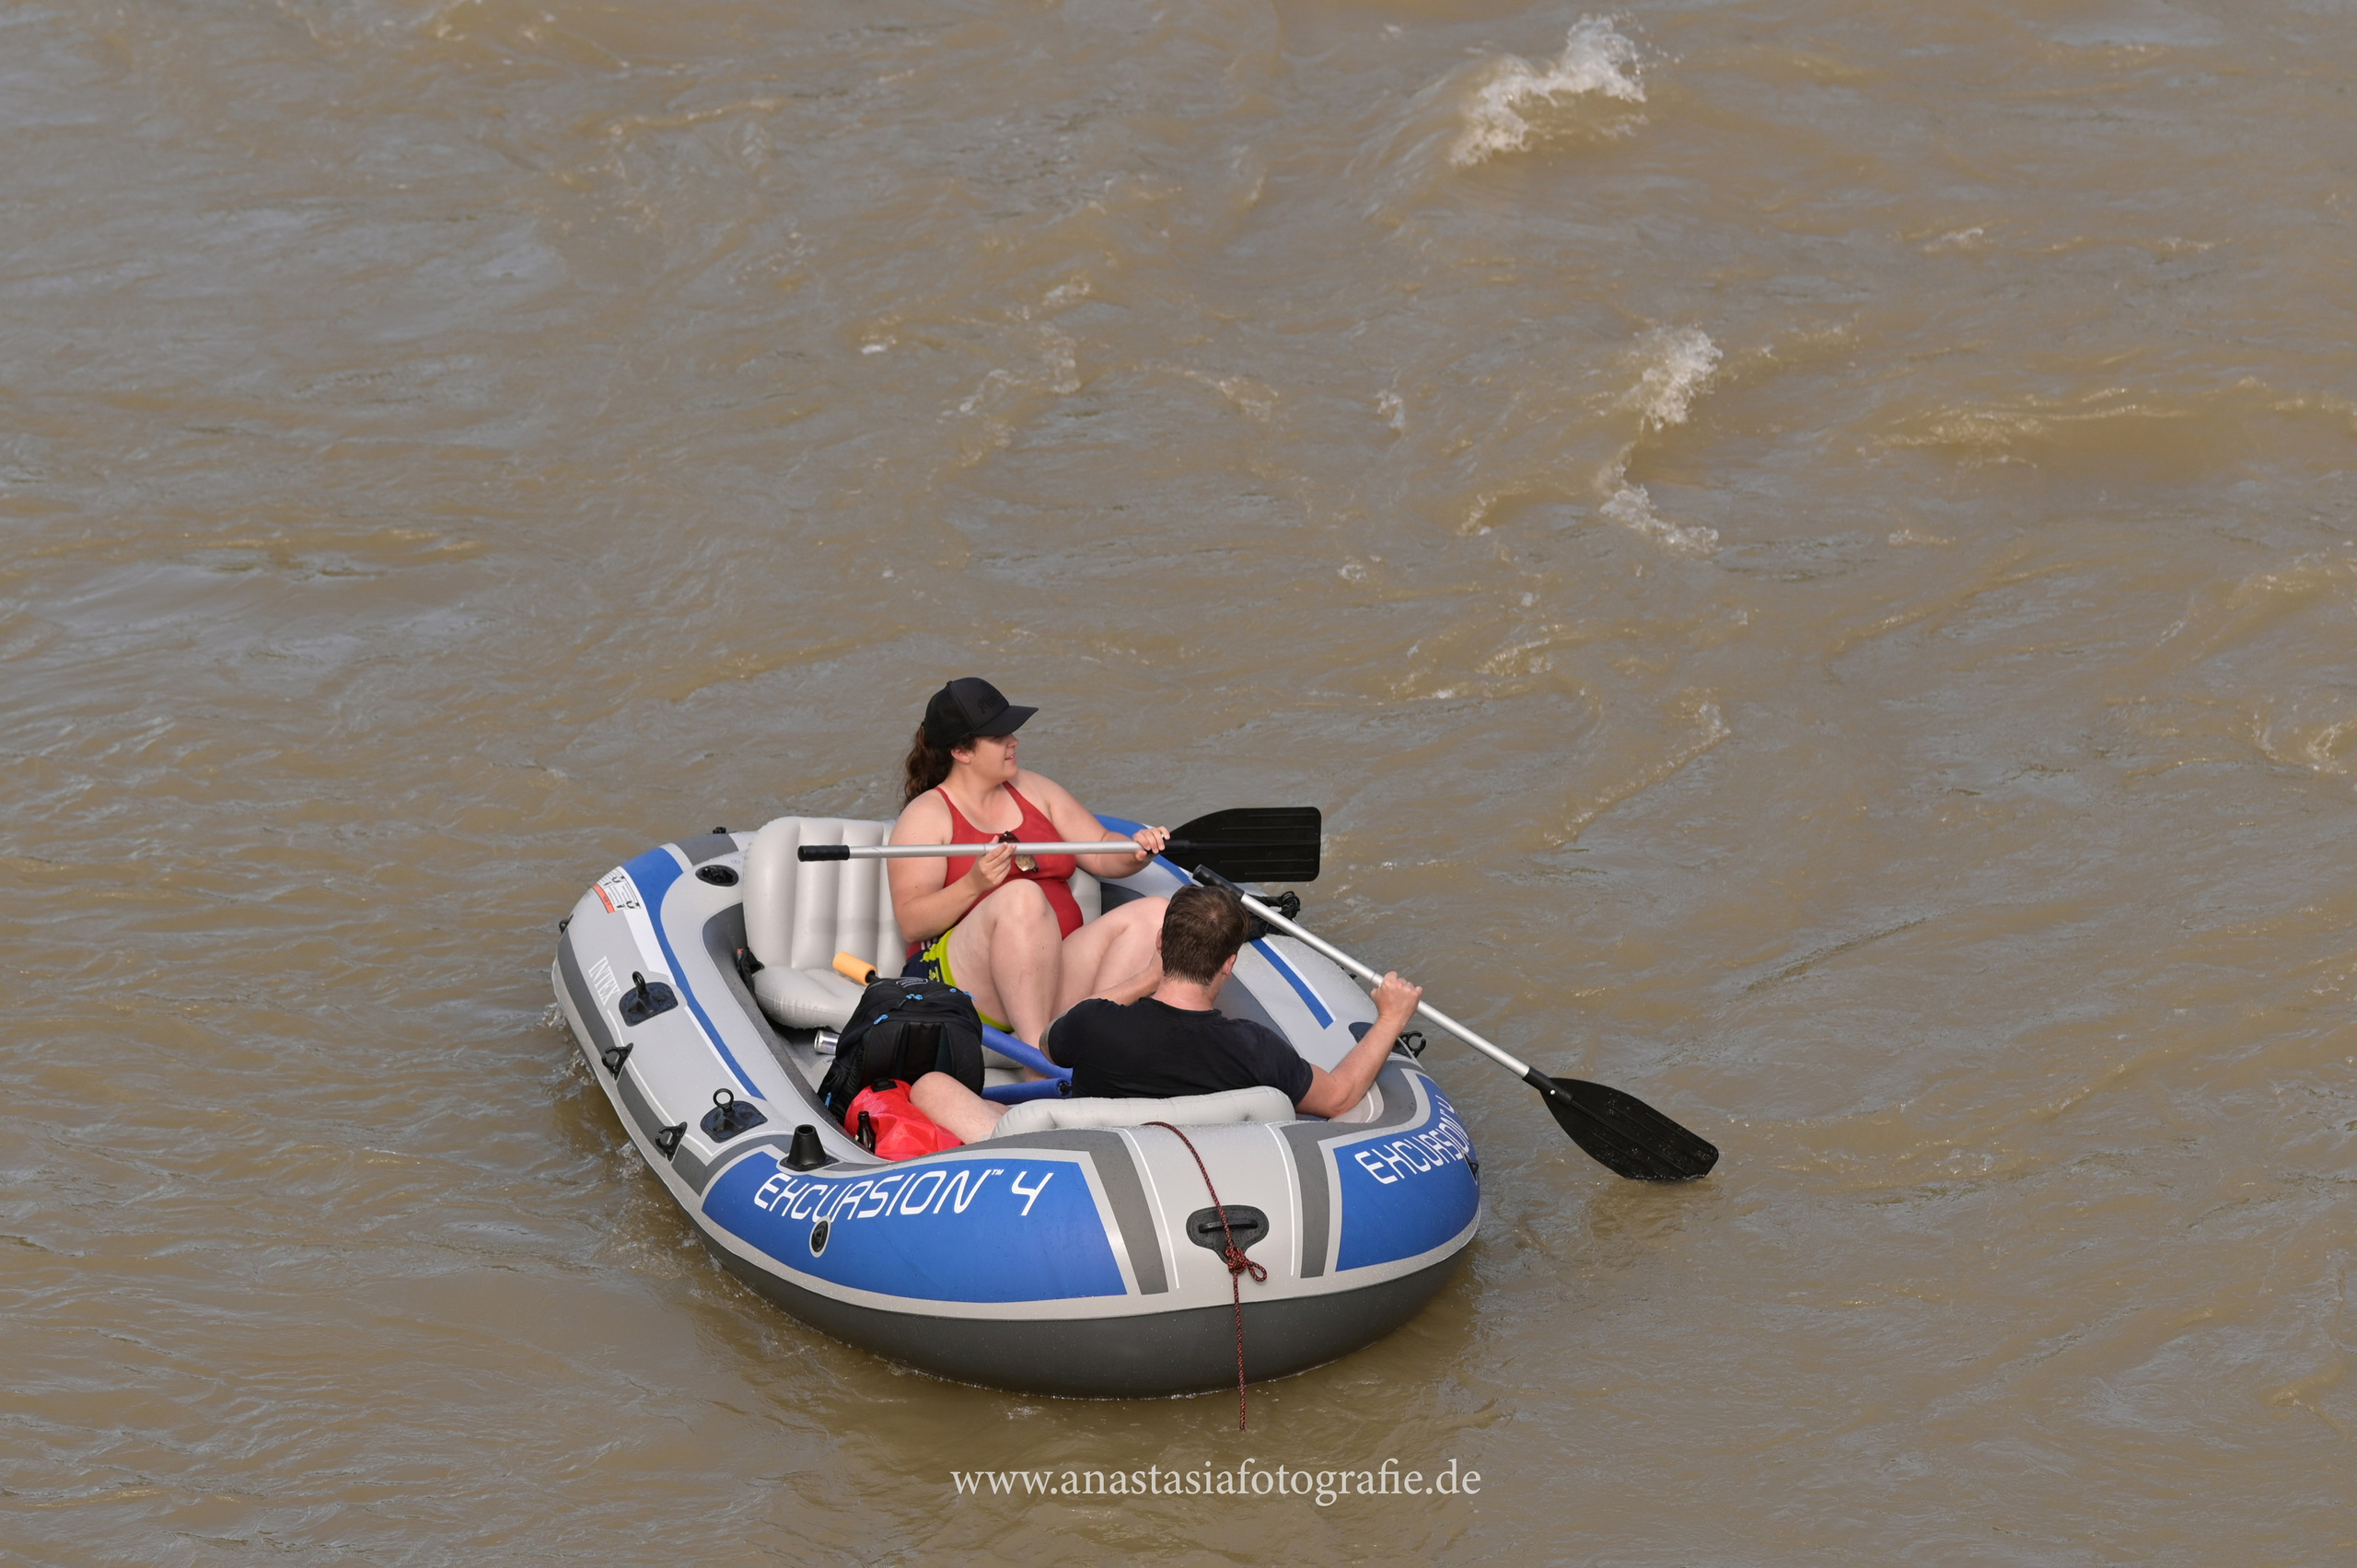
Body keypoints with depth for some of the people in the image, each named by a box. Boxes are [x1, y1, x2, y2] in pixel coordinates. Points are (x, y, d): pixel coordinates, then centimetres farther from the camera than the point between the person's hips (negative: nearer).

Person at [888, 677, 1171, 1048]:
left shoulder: (1033, 790, 19)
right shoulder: (927, 815, 1)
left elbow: (1103, 855, 19)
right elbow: (911, 924, -9)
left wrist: (1138, 850, -4)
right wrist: (974, 885, -24)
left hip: (1053, 981, 6)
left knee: (1153, 914, -16)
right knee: (1021, 898, -35)